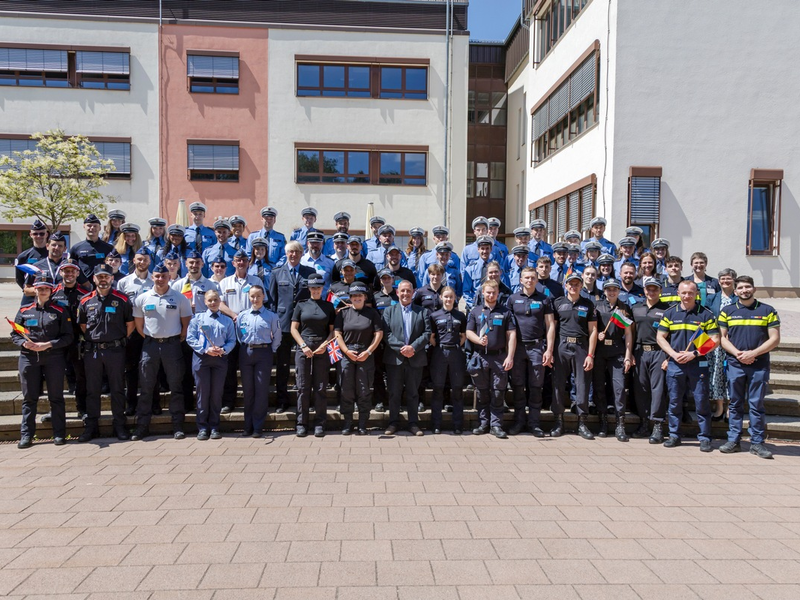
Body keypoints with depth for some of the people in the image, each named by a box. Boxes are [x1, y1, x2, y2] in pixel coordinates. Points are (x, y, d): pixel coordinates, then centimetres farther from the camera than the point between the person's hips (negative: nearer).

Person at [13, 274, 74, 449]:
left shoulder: (60, 311, 3)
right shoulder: (24, 311, 10)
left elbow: (68, 337, -2)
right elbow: (14, 334, 11)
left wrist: (48, 344, -13)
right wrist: (24, 343, -9)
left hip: (53, 358, -2)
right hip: (28, 358, 2)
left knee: (56, 397, 3)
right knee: (29, 398, 6)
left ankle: (59, 434, 10)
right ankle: (26, 435, 14)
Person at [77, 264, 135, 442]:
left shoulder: (122, 299, 0)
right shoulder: (85, 301, 7)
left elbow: (130, 324, 4)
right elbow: (82, 325, 17)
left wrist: (119, 340, 2)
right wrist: (93, 340, 9)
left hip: (115, 350, -2)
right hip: (92, 351, 2)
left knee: (117, 389, 4)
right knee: (92, 390, 8)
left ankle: (119, 425, 12)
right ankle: (91, 426, 18)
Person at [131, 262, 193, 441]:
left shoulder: (180, 298, 1)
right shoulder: (142, 298, 4)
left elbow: (186, 323, 4)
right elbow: (138, 324, 10)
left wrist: (180, 340, -1)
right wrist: (149, 340, 5)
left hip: (172, 344, -1)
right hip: (150, 344, 1)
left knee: (176, 386, 3)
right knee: (146, 387, 5)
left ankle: (178, 426, 9)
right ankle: (142, 426, 12)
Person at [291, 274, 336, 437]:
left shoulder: (328, 306, 10)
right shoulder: (301, 305, 9)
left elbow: (333, 330, 7)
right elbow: (294, 328, 5)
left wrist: (324, 345, -9)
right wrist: (303, 346, -8)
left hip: (322, 350, 0)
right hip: (303, 348, 0)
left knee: (320, 388, 1)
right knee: (303, 387, 0)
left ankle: (320, 424, 7)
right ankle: (301, 424, 7)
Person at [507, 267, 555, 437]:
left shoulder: (545, 299, 6)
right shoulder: (513, 299, 7)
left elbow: (550, 325, 4)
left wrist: (549, 350, -4)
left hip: (537, 346, 0)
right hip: (517, 346, 1)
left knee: (536, 386, 3)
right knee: (518, 386, 5)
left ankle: (533, 422, 11)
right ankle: (519, 421, 15)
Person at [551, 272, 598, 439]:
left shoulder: (588, 304, 8)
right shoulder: (557, 303, 7)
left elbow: (593, 330, 6)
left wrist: (590, 355, -2)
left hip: (581, 347, 0)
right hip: (561, 346, 0)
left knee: (582, 386, 1)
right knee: (558, 385, 3)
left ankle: (582, 423, 11)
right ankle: (559, 422, 13)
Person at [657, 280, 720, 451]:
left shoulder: (706, 314, 2)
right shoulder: (670, 313, 8)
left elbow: (715, 340, -1)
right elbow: (660, 337, 8)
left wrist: (694, 354, -11)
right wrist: (674, 354, -7)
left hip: (698, 364, -2)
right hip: (674, 364, 2)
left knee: (702, 403, 1)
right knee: (674, 402, 8)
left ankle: (705, 438, 11)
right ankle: (674, 436, 18)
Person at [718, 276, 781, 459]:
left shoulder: (767, 311, 4)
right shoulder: (727, 311, 8)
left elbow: (775, 339, 0)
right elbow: (722, 337, 5)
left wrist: (753, 353, -12)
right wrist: (738, 353, -10)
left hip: (759, 365, -1)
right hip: (735, 364, 1)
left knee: (757, 405, 2)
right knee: (735, 404, 7)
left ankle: (757, 442, 9)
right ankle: (733, 440, 12)